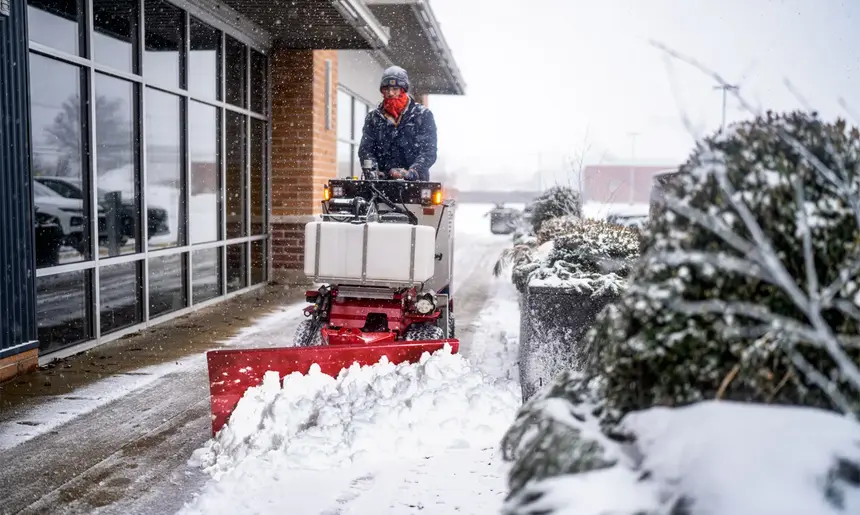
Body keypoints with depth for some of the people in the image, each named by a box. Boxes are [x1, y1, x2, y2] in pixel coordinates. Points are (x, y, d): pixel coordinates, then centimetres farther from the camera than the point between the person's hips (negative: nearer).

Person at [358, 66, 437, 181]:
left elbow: (429, 151, 0)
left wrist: (411, 173, -17)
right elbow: (365, 149, 10)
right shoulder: (373, 118, 17)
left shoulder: (423, 115, 9)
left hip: (414, 181, -2)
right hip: (382, 182, 2)